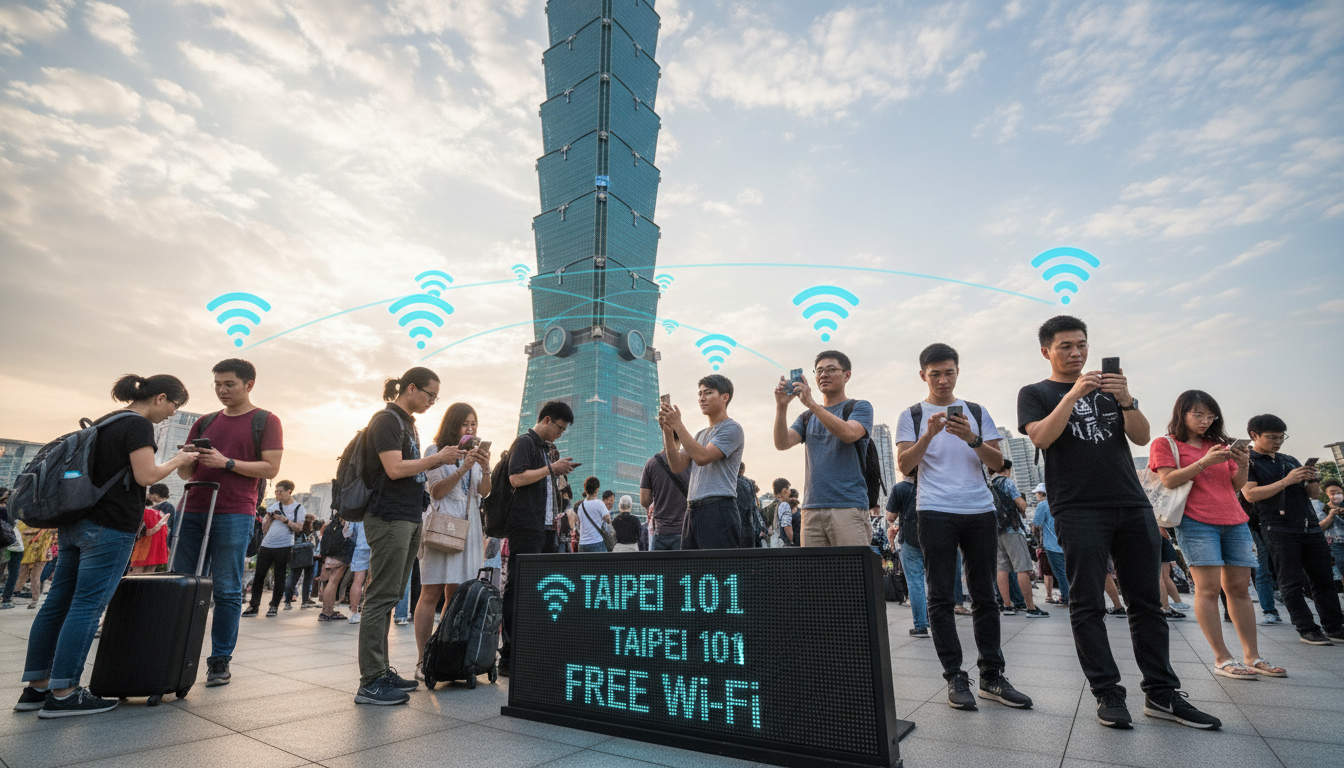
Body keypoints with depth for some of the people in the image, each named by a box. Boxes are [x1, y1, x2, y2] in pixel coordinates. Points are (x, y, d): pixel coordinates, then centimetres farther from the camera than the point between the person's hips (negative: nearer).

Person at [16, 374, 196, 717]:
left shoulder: (104, 422, 18)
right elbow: (146, 476, -17)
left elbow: (105, 469, 23)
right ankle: (63, 694, -1)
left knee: (57, 602, 10)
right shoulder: (139, 424, -12)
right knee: (88, 606, -5)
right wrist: (178, 461, -2)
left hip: (75, 522, 10)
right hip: (110, 527, -9)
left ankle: (36, 687, 18)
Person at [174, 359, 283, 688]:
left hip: (234, 515, -5)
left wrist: (226, 462, -14)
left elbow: (271, 468, -5)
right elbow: (185, 473, 19)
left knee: (227, 590, -1)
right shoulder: (204, 422, 19)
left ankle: (220, 661, 7)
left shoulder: (266, 421, 4)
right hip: (193, 511, 5)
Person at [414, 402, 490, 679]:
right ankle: (423, 661, 0)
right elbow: (437, 491, -6)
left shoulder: (476, 454, 17)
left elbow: (484, 492, 6)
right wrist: (463, 469, -19)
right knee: (431, 593, -5)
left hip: (467, 527, 5)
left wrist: (485, 469, -14)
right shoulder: (435, 451, 2)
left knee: (456, 594, 4)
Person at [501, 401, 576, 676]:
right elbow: (516, 478, -18)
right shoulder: (524, 442, -5)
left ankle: (509, 656, 19)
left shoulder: (544, 448, 22)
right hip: (524, 526, -9)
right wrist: (552, 468, -11)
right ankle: (513, 659, -2)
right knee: (521, 590, -8)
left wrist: (557, 472, 15)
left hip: (540, 527, 9)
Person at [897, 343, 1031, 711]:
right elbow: (904, 466, -2)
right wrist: (929, 435, -16)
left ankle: (992, 676, 16)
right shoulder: (912, 416, 7)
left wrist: (971, 439, -11)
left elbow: (997, 463, 7)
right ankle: (955, 678, 6)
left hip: (980, 511, 3)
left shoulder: (977, 412, 14)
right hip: (935, 513, -2)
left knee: (984, 595, 7)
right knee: (941, 596, -1)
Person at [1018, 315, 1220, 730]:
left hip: (1133, 505, 4)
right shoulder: (1035, 393, 7)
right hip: (1078, 510, -4)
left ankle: (1161, 694, 16)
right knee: (1087, 605, -3)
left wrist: (1125, 399, -11)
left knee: (1147, 601, 7)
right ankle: (1108, 695, 5)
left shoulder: (1110, 388, 18)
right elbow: (1042, 438, -10)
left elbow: (1141, 437, 7)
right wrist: (1075, 393, -16)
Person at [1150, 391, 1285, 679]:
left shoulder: (1220, 445, 18)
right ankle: (1222, 659, -6)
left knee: (1239, 587, 6)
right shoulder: (1165, 444, 3)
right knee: (1208, 588, -9)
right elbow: (1168, 480, -8)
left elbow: (1237, 485, 18)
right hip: (1197, 523, -6)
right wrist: (1204, 462, -16)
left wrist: (1243, 465, -2)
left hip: (1234, 521, 6)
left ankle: (1252, 656, 13)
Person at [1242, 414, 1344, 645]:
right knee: (1292, 583, -3)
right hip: (1279, 529, -6)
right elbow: (1250, 494, -13)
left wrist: (1312, 480, -3)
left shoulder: (1290, 460, 19)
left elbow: (1314, 494, 19)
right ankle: (1307, 629, 4)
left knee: (1323, 579, 7)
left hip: (1311, 527, 6)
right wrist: (1286, 481, -16)